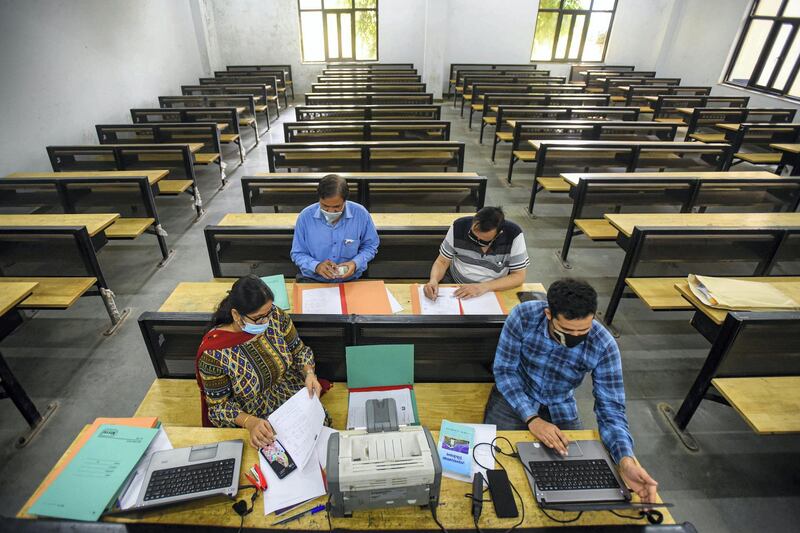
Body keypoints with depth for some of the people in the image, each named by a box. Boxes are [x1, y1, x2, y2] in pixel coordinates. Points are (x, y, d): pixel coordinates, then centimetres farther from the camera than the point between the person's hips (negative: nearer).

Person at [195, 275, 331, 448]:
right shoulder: (213, 352, -25)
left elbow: (299, 350, -1)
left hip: (294, 395, 4)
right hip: (254, 417, -3)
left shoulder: (275, 316, -16)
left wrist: (309, 373, -19)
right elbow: (219, 404, -14)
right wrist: (250, 422, -30)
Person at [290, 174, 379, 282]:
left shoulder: (361, 214, -9)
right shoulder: (305, 216, -8)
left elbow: (370, 246, 5)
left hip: (350, 281, 1)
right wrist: (316, 266, -19)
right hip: (312, 280, -1)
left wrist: (356, 263, -14)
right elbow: (297, 254, 1)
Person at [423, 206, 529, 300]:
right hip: (453, 285, 1)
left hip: (494, 291, 0)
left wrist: (484, 287, -26)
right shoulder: (459, 226, -13)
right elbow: (442, 261, -3)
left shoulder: (514, 234, -18)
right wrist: (433, 280, -24)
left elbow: (519, 276, -13)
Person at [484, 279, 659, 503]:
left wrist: (626, 459, -38)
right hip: (514, 396, -1)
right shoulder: (524, 316, -28)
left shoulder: (604, 346, -24)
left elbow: (610, 407, -20)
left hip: (560, 407, 2)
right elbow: (504, 370, -19)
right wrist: (531, 418, -30)